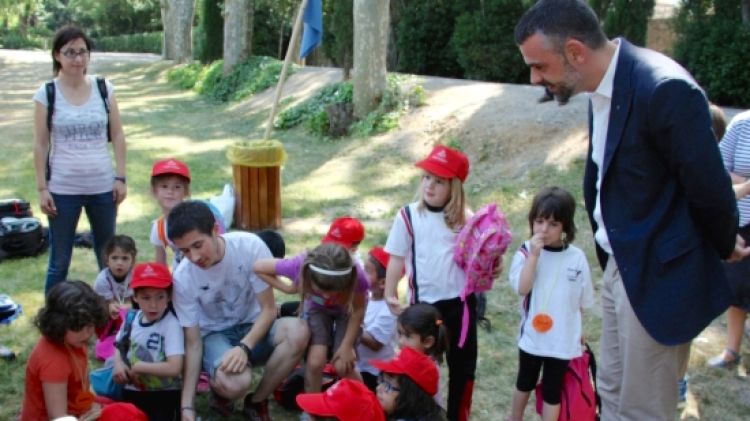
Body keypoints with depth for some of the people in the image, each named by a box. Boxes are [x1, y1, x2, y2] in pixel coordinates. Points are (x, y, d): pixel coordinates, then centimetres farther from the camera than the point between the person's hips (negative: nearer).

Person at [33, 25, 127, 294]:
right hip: (63, 189, -2)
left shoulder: (104, 88, 1)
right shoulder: (46, 93, -4)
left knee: (108, 256, 14)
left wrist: (121, 177, 0)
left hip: (103, 186, 2)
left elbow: (117, 136, 4)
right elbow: (41, 144, -2)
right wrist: (42, 188, -5)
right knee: (59, 261, 7)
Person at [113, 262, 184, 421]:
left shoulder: (171, 325, -17)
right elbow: (120, 345, 21)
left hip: (163, 395, -5)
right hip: (132, 391, 6)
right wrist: (118, 363, -2)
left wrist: (138, 367, -15)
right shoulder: (133, 318, 2)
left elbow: (174, 368, -25)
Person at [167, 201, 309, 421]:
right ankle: (219, 390, 4)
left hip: (254, 328, 2)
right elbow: (193, 343, -14)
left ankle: (256, 402, -9)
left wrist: (244, 347, -31)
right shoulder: (182, 278, -20)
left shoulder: (250, 246, -22)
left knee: (297, 332, -32)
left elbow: (269, 309, -14)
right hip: (214, 336, -2)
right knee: (233, 383, -36)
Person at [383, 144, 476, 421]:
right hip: (425, 303, -2)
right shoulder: (408, 216, -6)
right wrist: (390, 294, -5)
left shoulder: (464, 219, 0)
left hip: (461, 301, 2)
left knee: (463, 365, 14)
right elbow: (397, 258, -2)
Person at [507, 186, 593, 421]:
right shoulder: (526, 251, -12)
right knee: (525, 382, 23)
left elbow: (581, 300, 3)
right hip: (532, 335, 0)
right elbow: (522, 288, -24)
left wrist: (579, 330, 10)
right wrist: (534, 255, -28)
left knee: (553, 390, 11)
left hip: (563, 339, 0)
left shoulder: (577, 257, -9)